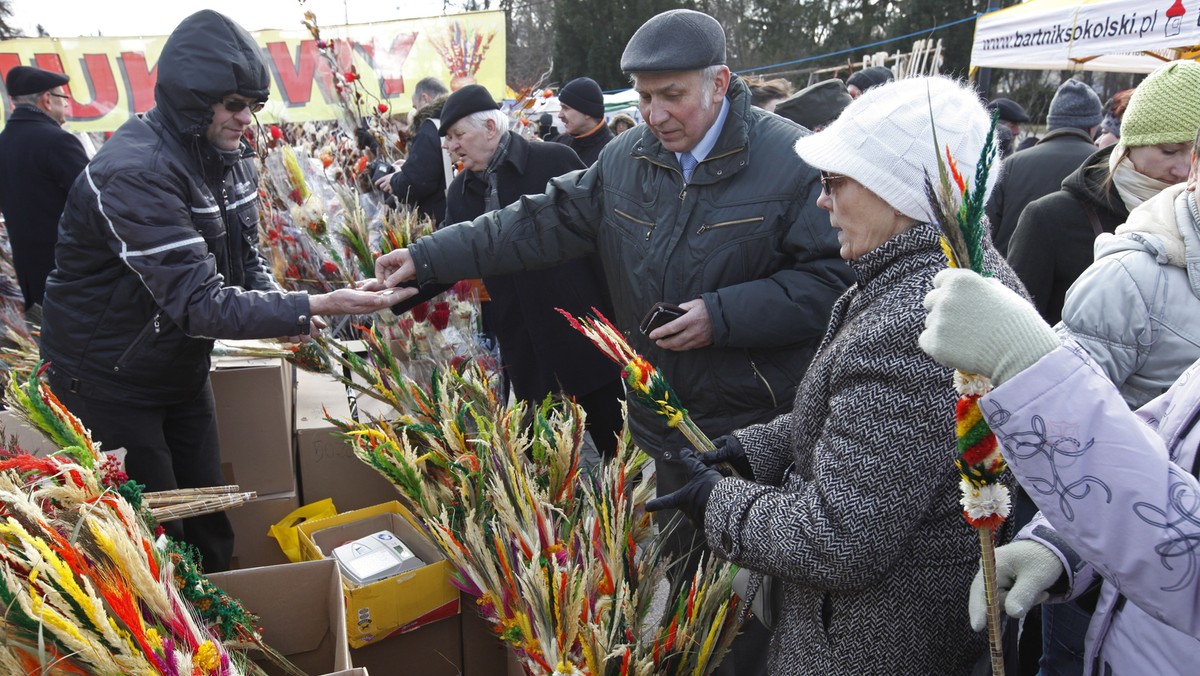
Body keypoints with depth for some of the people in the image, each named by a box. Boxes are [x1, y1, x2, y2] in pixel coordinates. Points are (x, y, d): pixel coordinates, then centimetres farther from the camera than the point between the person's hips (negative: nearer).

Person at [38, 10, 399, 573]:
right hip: (110, 383, -7)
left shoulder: (229, 156, -2)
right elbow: (199, 302, -33)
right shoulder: (133, 173, -28)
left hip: (180, 370, 7)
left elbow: (245, 259, 6)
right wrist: (315, 307, -38)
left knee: (210, 527, 13)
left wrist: (285, 310, -15)